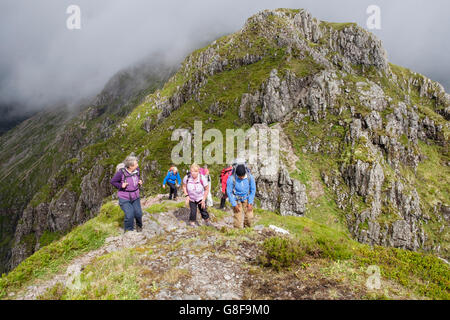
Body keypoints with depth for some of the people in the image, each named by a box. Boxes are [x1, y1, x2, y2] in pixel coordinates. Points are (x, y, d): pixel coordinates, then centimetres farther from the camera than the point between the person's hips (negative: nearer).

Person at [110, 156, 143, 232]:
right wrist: (121, 185, -21)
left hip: (135, 197, 4)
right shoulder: (121, 172, -20)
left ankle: (139, 225, 38)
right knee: (129, 215, -12)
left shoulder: (137, 170, -6)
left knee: (138, 213, 5)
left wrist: (140, 182, -3)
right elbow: (112, 181, -7)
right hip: (124, 198, -4)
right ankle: (129, 230, 15)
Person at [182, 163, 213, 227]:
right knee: (193, 212, -2)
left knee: (203, 210, 5)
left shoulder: (202, 178, -27)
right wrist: (187, 196, -12)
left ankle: (207, 221, 32)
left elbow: (207, 189, -12)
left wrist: (204, 200, -12)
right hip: (191, 199, 1)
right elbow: (184, 186, -2)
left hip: (200, 198, -1)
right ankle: (192, 223, 25)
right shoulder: (187, 178, -24)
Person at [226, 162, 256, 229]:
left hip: (246, 199, 2)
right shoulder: (231, 179, -26)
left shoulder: (250, 177, -20)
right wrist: (234, 205, -12)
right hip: (236, 200, -2)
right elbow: (229, 192, -13)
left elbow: (253, 190, -5)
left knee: (249, 217, -1)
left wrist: (250, 203, -7)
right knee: (238, 218, -5)